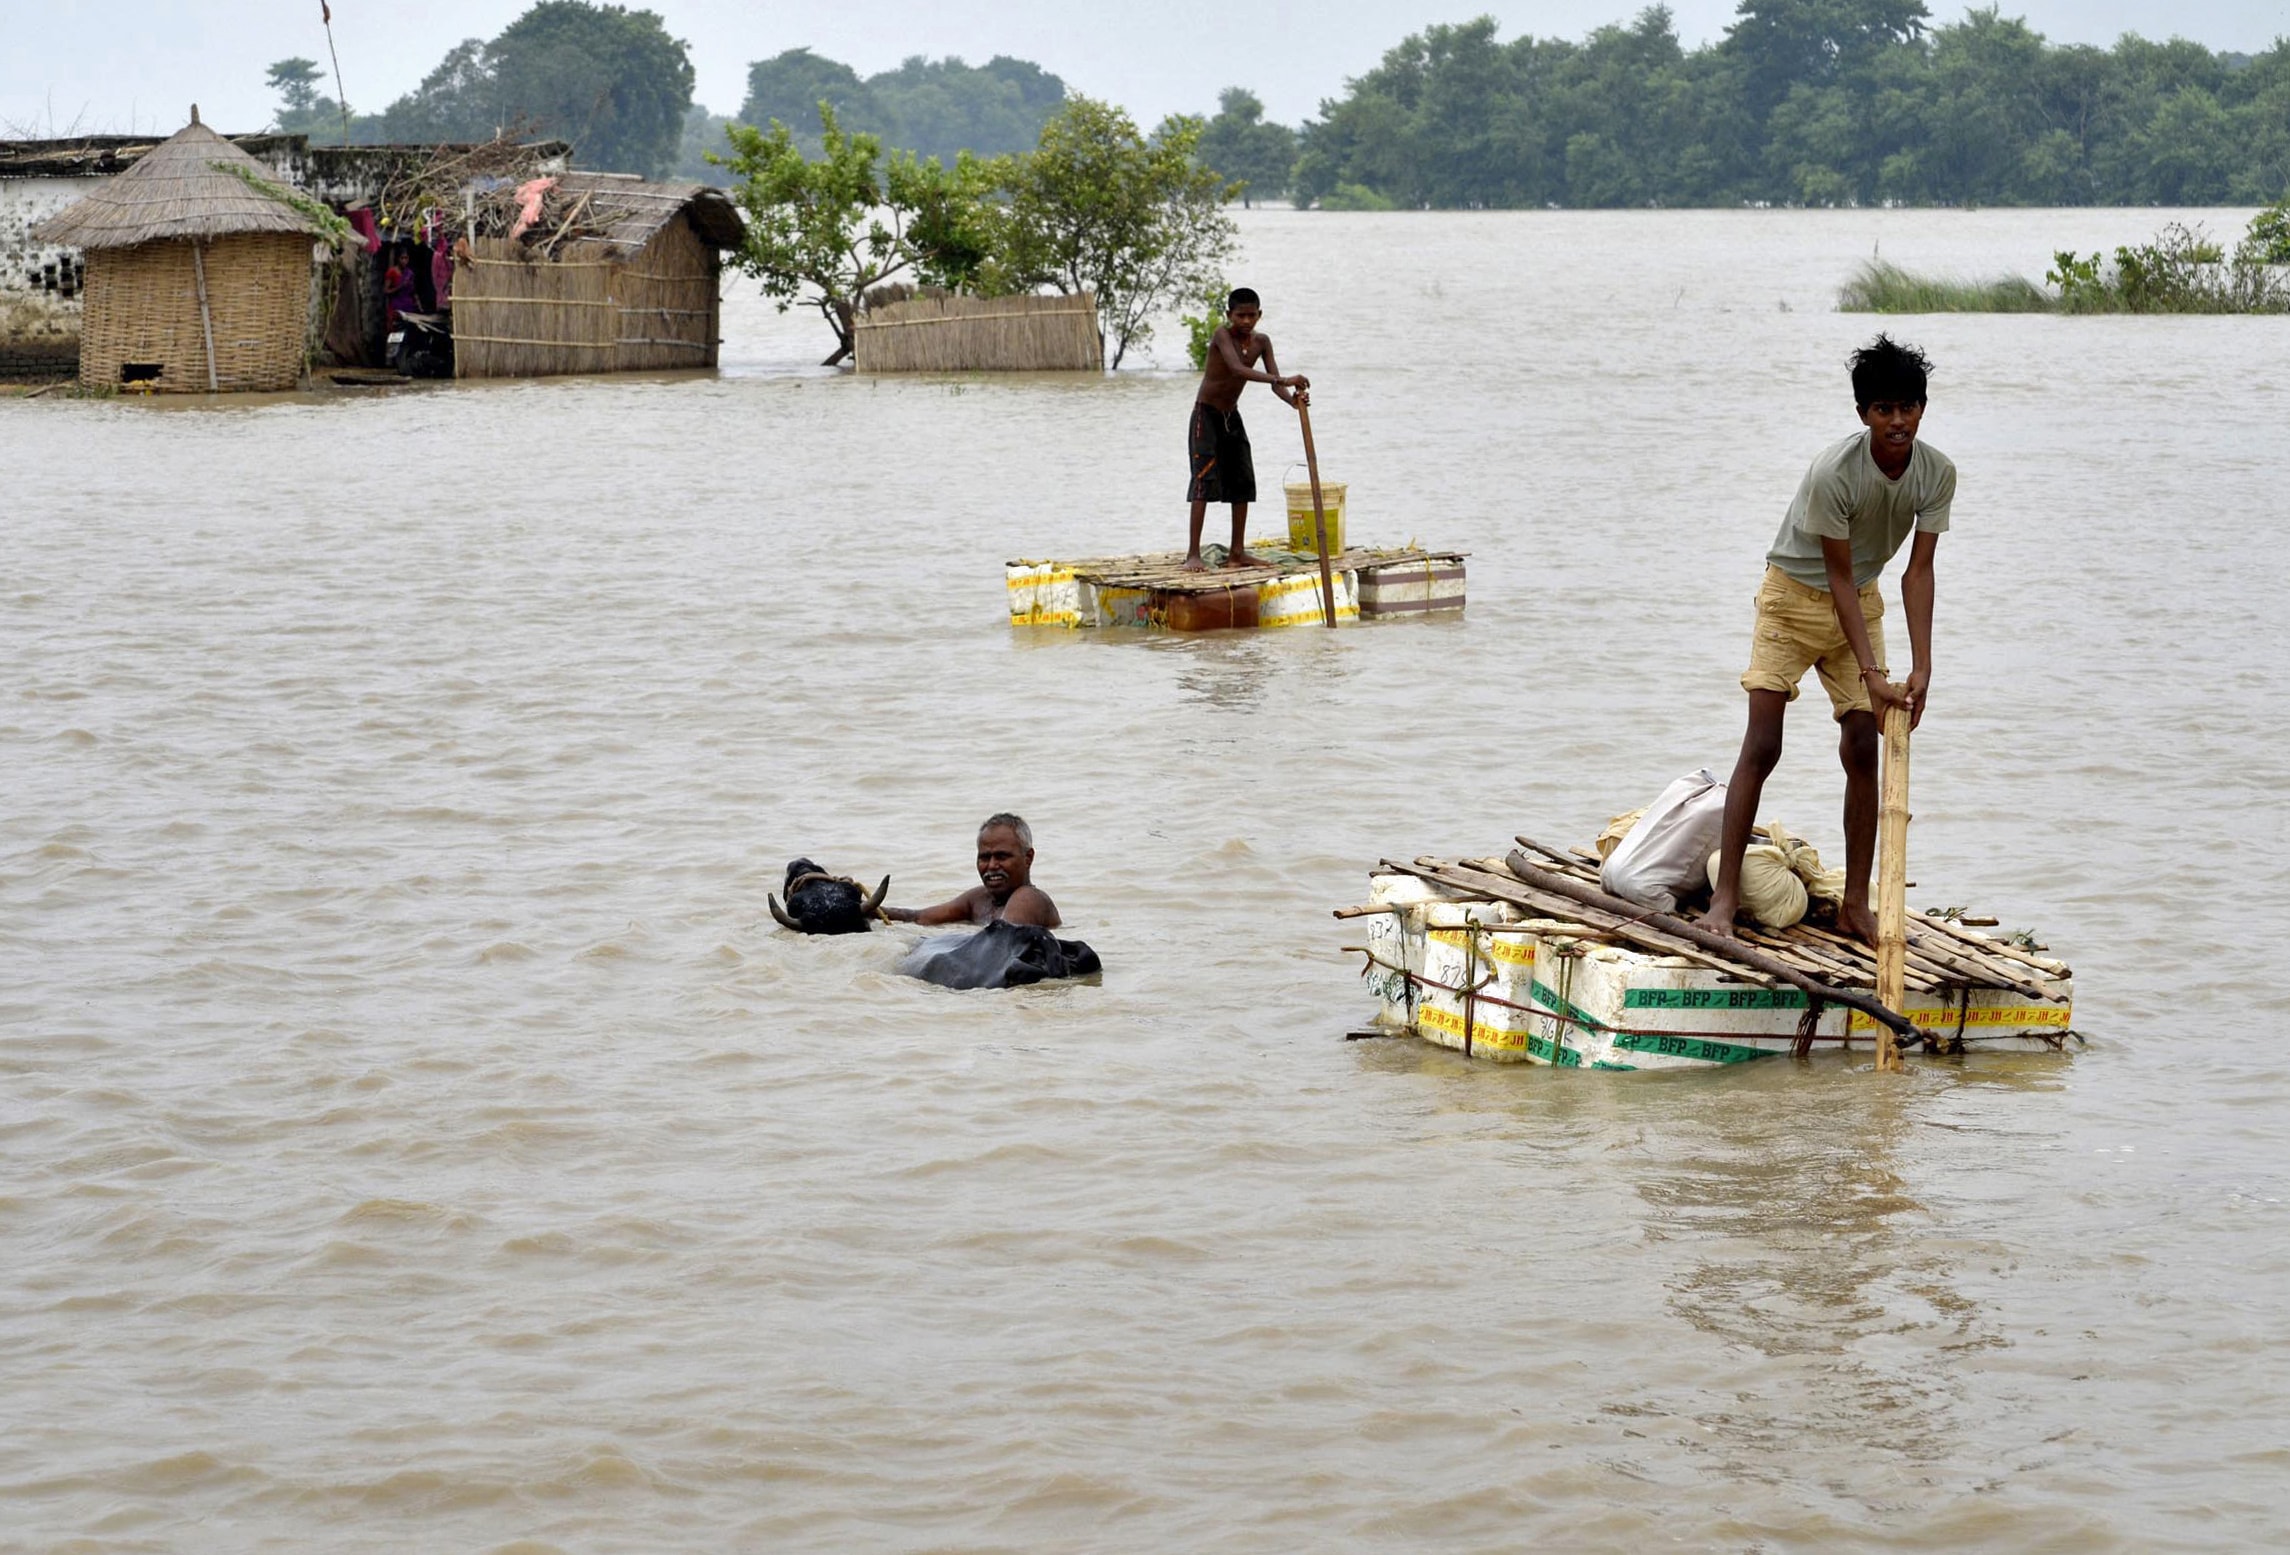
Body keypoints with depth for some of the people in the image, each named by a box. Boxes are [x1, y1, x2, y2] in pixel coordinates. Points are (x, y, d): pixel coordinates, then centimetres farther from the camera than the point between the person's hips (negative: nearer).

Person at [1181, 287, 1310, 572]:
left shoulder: (1261, 342, -2)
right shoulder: (1222, 335, -21)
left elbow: (1275, 382, -10)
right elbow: (1238, 369, -38)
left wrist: (1292, 398, -34)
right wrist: (1283, 381, -47)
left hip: (1232, 417, 7)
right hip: (1206, 414, -7)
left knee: (1243, 482, 3)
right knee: (1204, 481, -14)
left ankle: (1237, 552, 9)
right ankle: (1193, 553, -16)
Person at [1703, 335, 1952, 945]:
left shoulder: (1937, 474, -14)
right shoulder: (1834, 473, -29)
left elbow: (1918, 570, -13)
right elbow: (1838, 576, -24)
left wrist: (1921, 667, -20)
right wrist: (1870, 672, -26)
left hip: (1860, 601, 4)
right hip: (1794, 596, -4)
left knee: (1862, 749, -1)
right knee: (1762, 746, -11)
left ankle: (1855, 904, 6)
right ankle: (1725, 895, -9)